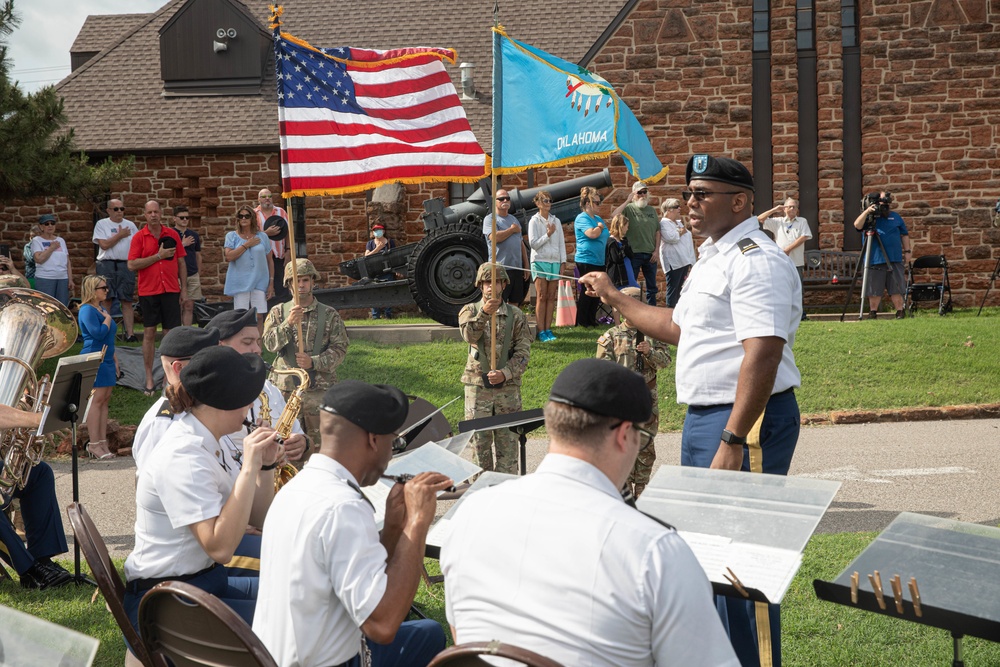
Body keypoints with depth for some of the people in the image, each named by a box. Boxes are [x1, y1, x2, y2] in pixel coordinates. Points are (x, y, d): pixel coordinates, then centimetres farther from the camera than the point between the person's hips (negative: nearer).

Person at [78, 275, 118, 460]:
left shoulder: (102, 309, 17)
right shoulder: (87, 310, -11)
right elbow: (98, 333, -23)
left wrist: (114, 360, 24)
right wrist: (108, 319, -8)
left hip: (106, 360, 9)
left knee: (104, 400, 7)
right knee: (97, 399, -10)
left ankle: (102, 442, 10)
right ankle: (94, 444, -9)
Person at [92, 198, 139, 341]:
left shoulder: (130, 225, 14)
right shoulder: (102, 224, 4)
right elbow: (104, 244, -8)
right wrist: (120, 235, -3)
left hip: (126, 265, 2)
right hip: (107, 265, -2)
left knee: (127, 301, 0)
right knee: (106, 300, -2)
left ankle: (130, 333, -3)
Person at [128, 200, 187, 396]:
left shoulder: (172, 235, 6)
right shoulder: (139, 237, 0)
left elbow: (181, 262, 10)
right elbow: (132, 265, -9)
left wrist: (184, 289, 5)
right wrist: (158, 256, -13)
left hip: (170, 290, 1)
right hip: (148, 290, -1)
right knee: (149, 333, 2)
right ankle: (149, 380, 9)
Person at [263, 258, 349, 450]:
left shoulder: (329, 314, 4)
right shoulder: (278, 312, 8)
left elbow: (340, 348, 0)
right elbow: (270, 344, -4)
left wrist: (314, 362, -15)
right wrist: (288, 323, -19)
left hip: (318, 386, -1)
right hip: (285, 386, 1)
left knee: (318, 438, 0)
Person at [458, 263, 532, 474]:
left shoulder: (516, 315, 4)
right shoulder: (470, 311, 4)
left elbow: (523, 351, -1)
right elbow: (469, 335, -17)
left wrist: (505, 374, -16)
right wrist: (484, 313, -34)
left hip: (508, 386, 0)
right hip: (477, 384, 0)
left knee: (508, 439, 2)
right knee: (480, 439, 3)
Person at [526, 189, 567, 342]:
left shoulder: (556, 221, 13)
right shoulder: (534, 221, 0)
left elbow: (561, 243, 13)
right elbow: (533, 243, -8)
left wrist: (563, 262, 7)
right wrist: (548, 235, -15)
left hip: (555, 262, 4)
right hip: (540, 262, -4)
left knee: (551, 297, 2)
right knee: (541, 297, -6)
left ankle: (548, 329, 6)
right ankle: (541, 331, -6)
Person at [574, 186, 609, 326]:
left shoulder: (598, 219, 18)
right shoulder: (582, 218, -10)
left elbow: (604, 238, 29)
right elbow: (592, 234, -25)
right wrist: (600, 227, -7)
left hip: (599, 261, 9)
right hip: (587, 260, -9)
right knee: (587, 291, -6)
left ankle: (592, 319, 17)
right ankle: (581, 321, 0)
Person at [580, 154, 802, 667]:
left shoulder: (756, 261, -16)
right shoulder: (712, 258, 18)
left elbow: (762, 355, -25)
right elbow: (679, 327, 31)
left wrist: (733, 441, -29)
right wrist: (614, 299, 32)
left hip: (744, 420, -11)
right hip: (702, 416, 11)